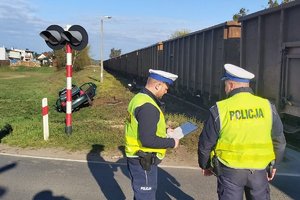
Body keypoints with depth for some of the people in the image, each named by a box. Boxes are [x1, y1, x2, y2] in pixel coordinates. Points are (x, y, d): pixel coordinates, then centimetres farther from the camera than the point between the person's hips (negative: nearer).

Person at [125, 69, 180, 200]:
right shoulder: (147, 106, -25)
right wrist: (171, 142, -17)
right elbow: (148, 140, -29)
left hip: (138, 157, 10)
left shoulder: (139, 98, 8)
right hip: (143, 161, -10)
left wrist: (164, 131, 10)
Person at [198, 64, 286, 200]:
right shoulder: (267, 106, -5)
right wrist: (273, 164, 19)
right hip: (259, 170, 3)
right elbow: (279, 141, 4)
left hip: (230, 170, -2)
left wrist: (204, 165, 12)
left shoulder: (220, 110, -13)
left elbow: (206, 143, -5)